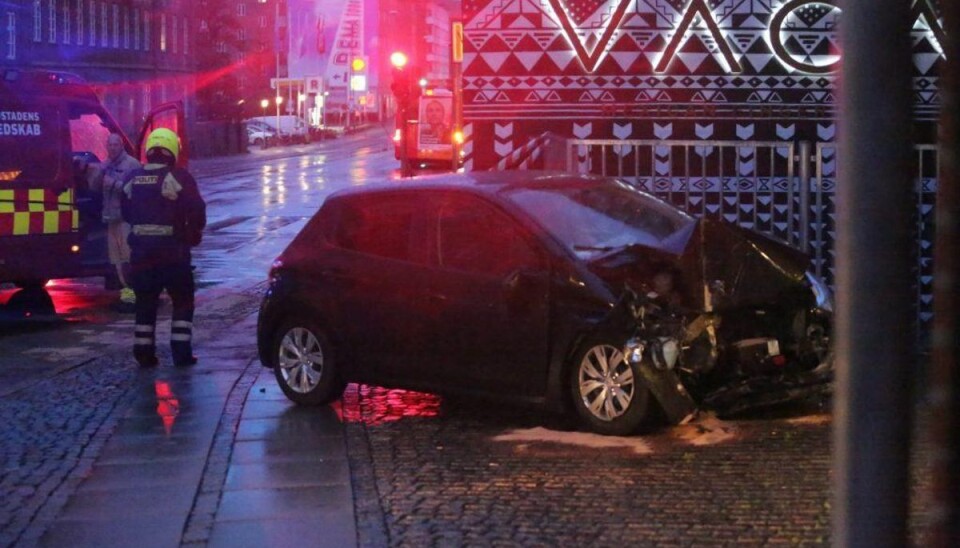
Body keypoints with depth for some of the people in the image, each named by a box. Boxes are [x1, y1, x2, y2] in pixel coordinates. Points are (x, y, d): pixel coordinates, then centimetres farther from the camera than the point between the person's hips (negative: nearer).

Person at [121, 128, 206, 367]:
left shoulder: (132, 179, 6)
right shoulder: (179, 177, -11)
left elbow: (126, 213, 14)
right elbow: (196, 211, -14)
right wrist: (193, 236, 2)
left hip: (140, 251, 4)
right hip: (172, 251, -4)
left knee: (145, 303, 14)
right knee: (183, 301, 8)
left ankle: (144, 353, 13)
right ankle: (181, 352, 3)